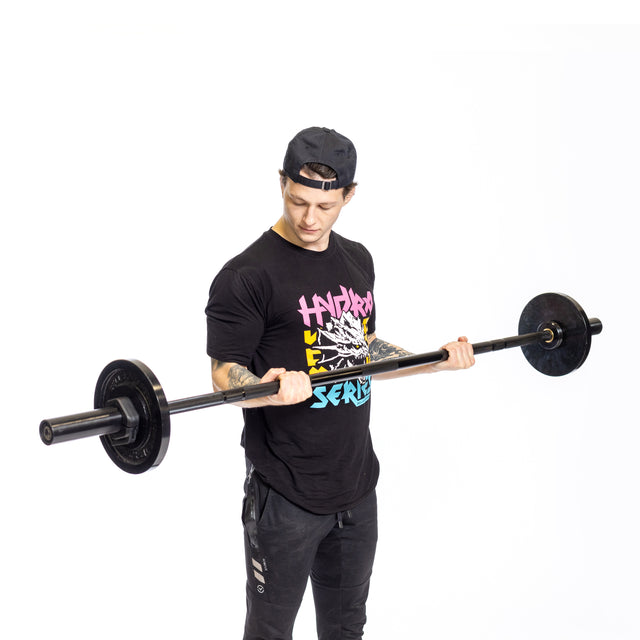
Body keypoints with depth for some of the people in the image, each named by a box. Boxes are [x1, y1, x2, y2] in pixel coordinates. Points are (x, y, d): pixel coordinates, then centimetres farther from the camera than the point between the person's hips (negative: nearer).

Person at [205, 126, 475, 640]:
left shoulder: (357, 260, 9)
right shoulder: (249, 275, -14)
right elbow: (225, 375, -15)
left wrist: (436, 360, 8)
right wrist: (272, 389, -36)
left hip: (357, 484, 7)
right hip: (286, 494, -6)